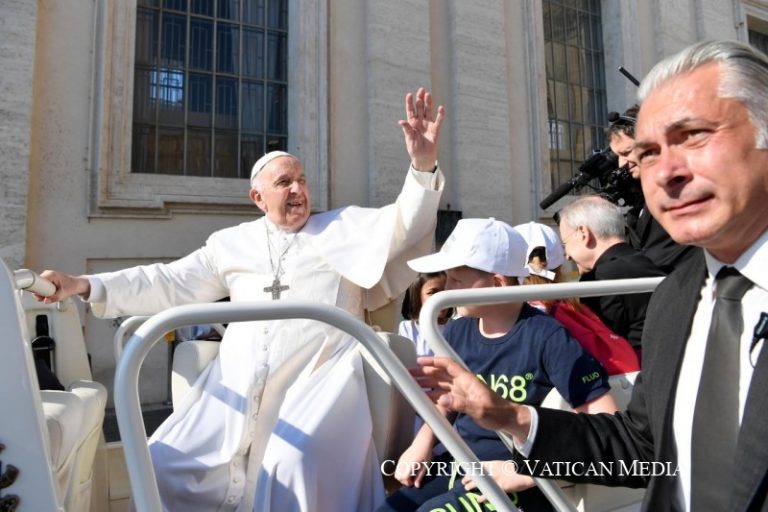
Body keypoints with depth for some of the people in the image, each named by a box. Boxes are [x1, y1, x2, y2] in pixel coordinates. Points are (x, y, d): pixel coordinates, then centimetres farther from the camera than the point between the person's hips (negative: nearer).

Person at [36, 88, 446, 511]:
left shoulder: (343, 227, 9)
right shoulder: (231, 242, 16)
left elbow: (403, 227, -1)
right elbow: (168, 283, 17)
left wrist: (423, 165, -17)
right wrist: (85, 286, 10)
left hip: (317, 377, -3)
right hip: (240, 384, 4)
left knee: (295, 465, -27)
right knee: (165, 461, 3)